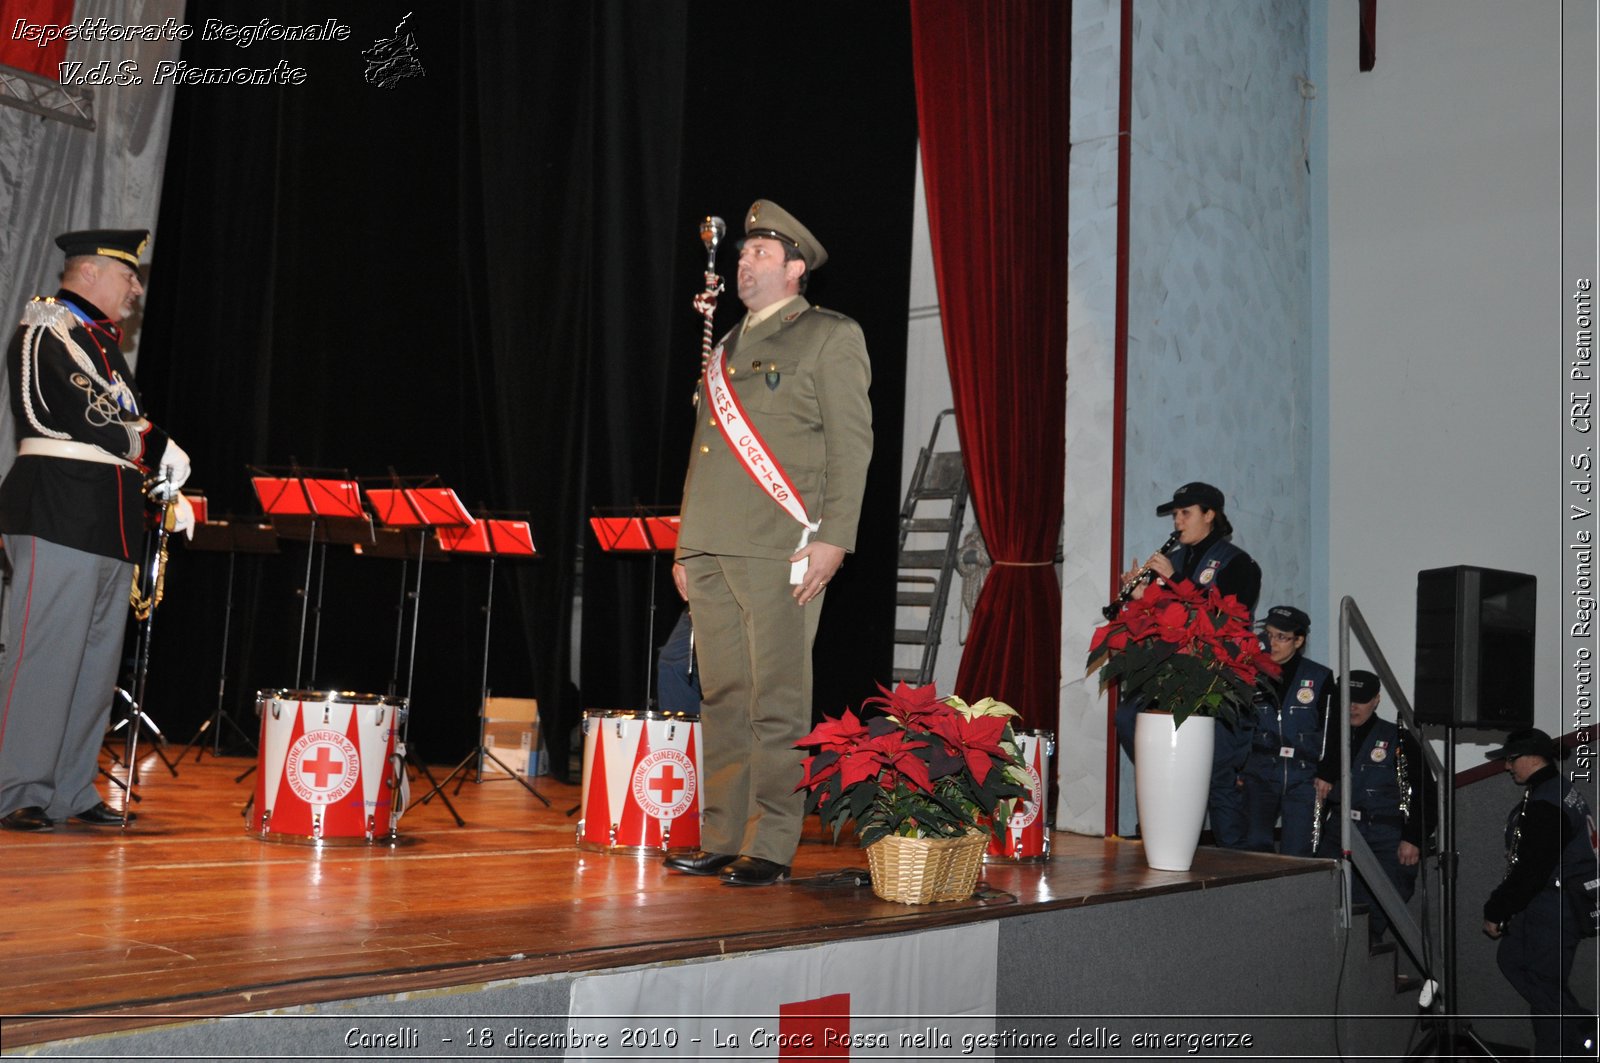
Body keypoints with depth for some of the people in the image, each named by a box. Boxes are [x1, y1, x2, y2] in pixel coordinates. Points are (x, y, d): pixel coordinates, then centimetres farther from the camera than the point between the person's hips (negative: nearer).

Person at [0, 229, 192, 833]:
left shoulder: (104, 342, 24)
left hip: (110, 527, 9)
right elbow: (85, 415, -16)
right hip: (59, 517, -9)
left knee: (98, 663, 9)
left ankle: (72, 791, 15)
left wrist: (170, 489, 9)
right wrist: (159, 450, -9)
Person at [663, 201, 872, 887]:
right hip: (711, 549, 7)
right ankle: (721, 840, 14)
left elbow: (851, 442, -4)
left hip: (780, 549, -7)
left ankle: (770, 848, 0)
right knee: (723, 700, 8)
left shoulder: (831, 337, 4)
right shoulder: (727, 347, 23)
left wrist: (833, 538, -14)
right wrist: (686, 544, 17)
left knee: (777, 703, -5)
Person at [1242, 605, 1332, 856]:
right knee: (1254, 847, -6)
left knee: (1295, 854, -3)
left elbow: (1331, 731, 7)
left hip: (1303, 778, -1)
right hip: (1259, 775, 1)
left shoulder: (1320, 677, 3)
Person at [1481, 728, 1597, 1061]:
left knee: (1543, 986, -1)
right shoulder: (1565, 793, 12)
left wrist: (1495, 911, -17)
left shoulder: (1543, 806, -22)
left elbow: (1530, 871, -26)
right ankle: (1585, 1030, 20)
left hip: (1549, 912, -11)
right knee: (1512, 960, 18)